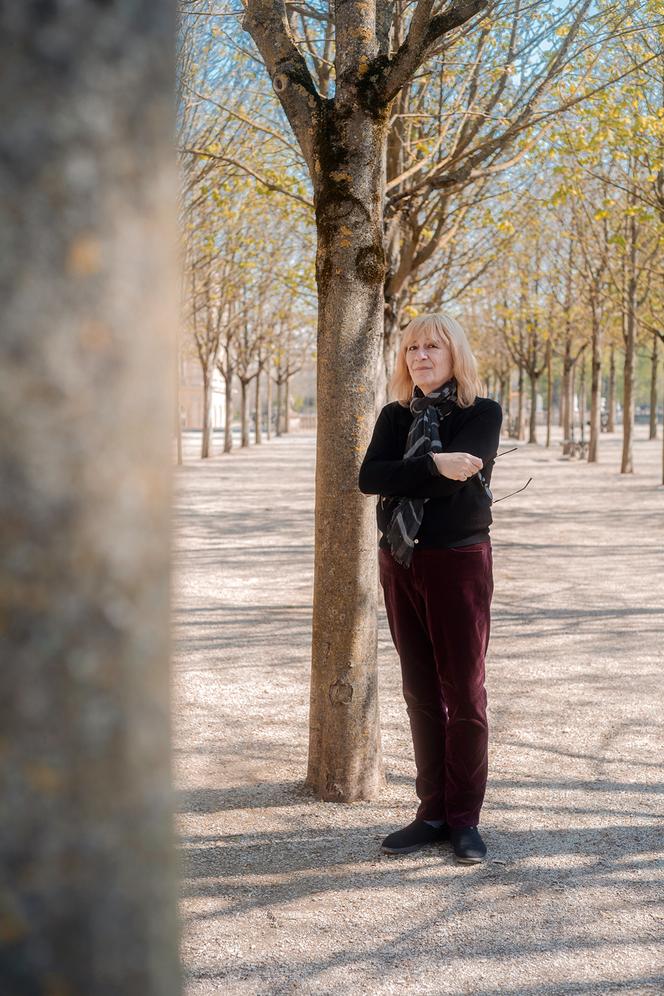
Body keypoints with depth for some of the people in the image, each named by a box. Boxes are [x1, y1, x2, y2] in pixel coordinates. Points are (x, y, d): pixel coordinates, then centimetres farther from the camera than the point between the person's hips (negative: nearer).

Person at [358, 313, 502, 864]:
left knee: (464, 693, 0)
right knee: (421, 694, 8)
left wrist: (402, 476, -10)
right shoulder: (395, 416, 9)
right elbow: (369, 478, -8)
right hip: (400, 564, 5)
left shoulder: (483, 414, -4)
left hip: (459, 562, -5)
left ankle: (465, 819, 8)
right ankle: (432, 813, 16)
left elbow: (456, 480, -19)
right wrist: (433, 466, -19)